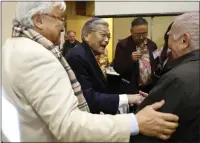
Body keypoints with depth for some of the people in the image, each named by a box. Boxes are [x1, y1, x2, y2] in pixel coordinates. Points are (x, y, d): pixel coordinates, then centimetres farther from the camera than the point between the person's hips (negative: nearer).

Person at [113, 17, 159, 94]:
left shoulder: (152, 45, 6)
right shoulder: (123, 45, -8)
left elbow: (156, 66, 15)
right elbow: (117, 68, -13)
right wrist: (131, 59, -28)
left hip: (150, 88, 4)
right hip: (131, 90, -4)